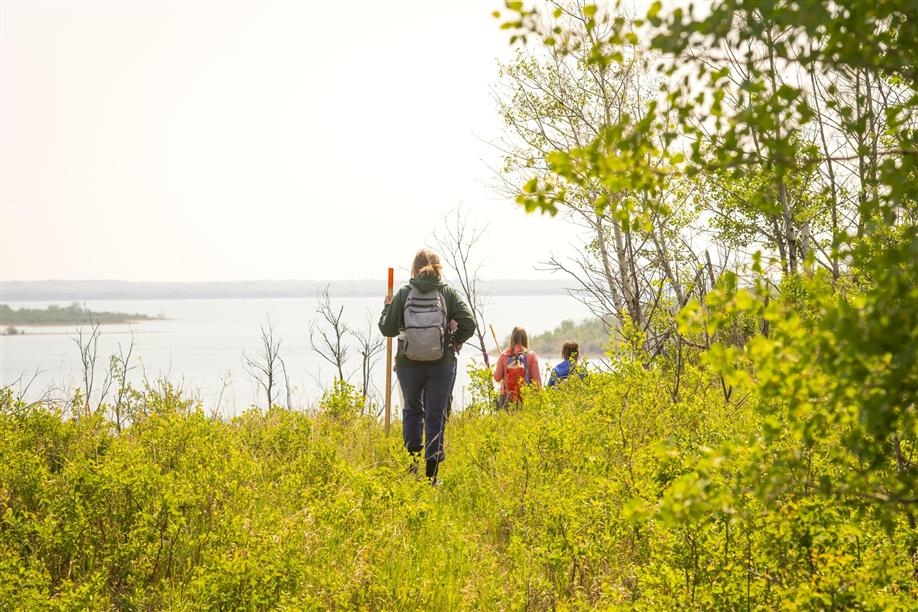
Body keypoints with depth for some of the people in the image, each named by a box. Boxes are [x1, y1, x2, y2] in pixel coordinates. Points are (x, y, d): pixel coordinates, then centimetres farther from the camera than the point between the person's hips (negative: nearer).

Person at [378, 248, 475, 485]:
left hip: (409, 362, 1)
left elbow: (388, 329, 0)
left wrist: (387, 307, 19)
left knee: (412, 410, 20)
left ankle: (413, 461, 11)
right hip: (442, 364, 0)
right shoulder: (448, 293, -2)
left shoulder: (404, 293, -1)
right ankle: (432, 471, 1)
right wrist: (455, 340, 9)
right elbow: (469, 323, -9)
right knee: (436, 415, 5)